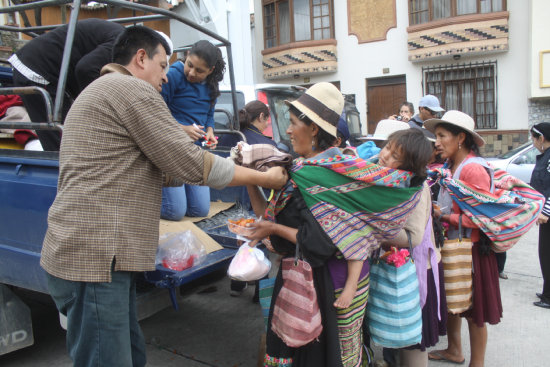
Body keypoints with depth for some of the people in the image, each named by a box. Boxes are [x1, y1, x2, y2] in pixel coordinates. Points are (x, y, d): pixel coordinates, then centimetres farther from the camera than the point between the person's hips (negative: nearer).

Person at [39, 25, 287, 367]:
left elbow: (163, 168, 23)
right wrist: (265, 178, 0)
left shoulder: (98, 93, 23)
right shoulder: (132, 89, -10)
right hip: (95, 258, -10)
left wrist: (232, 164, 19)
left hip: (94, 254, 10)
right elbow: (192, 164, -12)